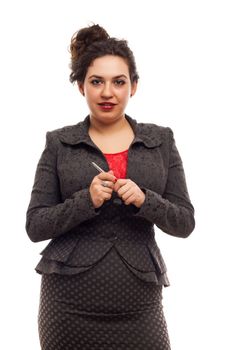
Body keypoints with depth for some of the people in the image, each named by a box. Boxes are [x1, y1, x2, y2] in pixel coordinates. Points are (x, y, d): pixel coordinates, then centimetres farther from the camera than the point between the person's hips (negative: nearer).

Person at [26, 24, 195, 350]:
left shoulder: (161, 140, 5)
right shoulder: (59, 143, 2)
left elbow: (185, 222, 3)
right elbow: (35, 226, -1)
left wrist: (145, 200, -16)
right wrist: (86, 200, -17)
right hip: (70, 307, -1)